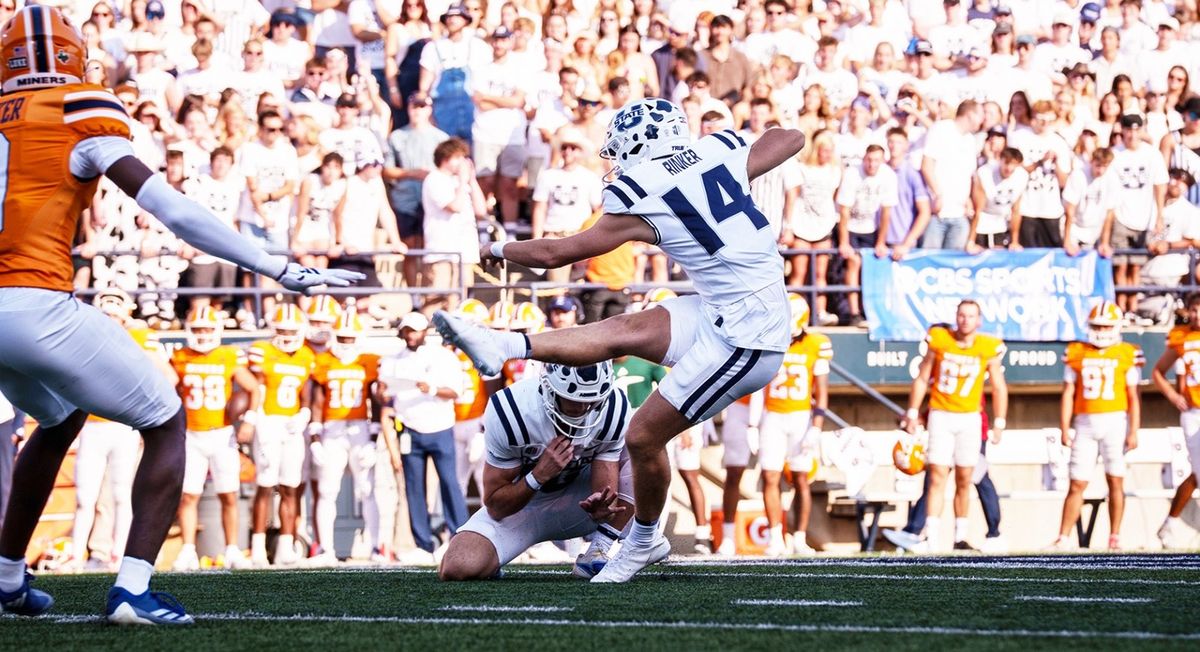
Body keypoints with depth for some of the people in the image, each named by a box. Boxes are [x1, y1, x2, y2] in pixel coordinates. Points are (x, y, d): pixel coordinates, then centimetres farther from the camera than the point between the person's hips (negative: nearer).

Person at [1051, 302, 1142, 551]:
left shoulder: (1127, 355, 1)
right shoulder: (1077, 353, 6)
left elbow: (1134, 397, 1)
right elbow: (1068, 393, 7)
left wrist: (1133, 432, -5)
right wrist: (1064, 428, 1)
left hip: (1115, 421, -1)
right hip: (1085, 423, 1)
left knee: (1115, 481, 0)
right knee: (1077, 484, 1)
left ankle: (1115, 537, 6)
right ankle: (1063, 538, 4)